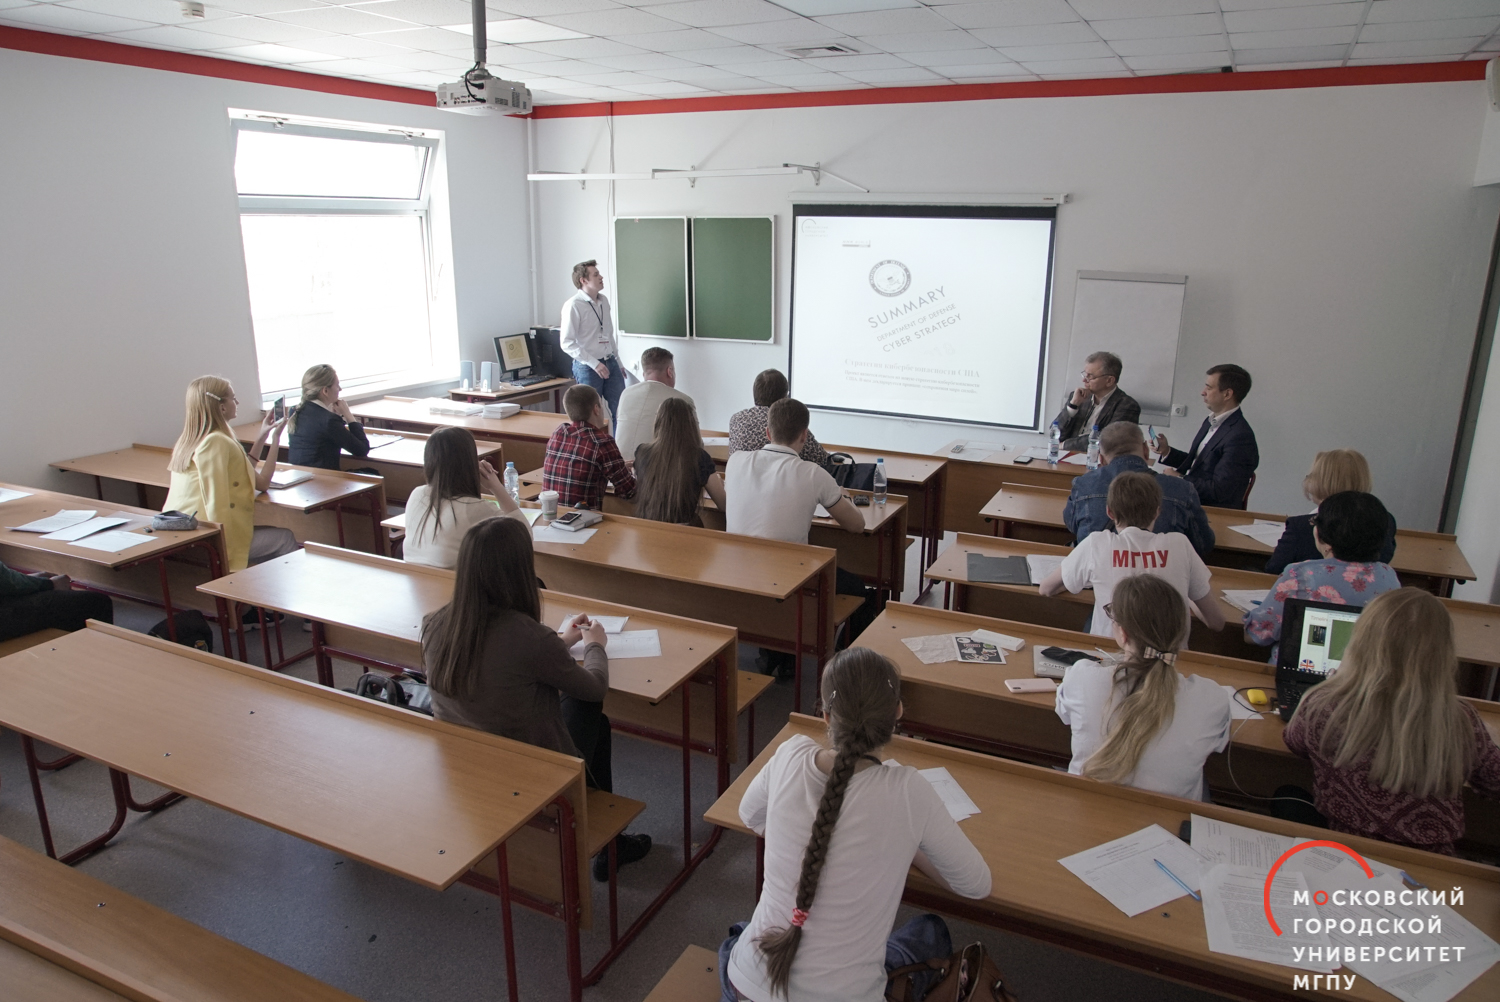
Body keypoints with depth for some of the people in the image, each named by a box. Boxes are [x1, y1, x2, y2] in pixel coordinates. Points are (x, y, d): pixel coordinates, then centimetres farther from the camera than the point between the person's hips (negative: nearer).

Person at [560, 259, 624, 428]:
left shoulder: (604, 301, 9)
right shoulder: (573, 306, -12)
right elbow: (567, 343, -15)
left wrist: (618, 362, 19)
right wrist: (594, 364, -20)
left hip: (610, 363, 6)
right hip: (587, 367, -6)